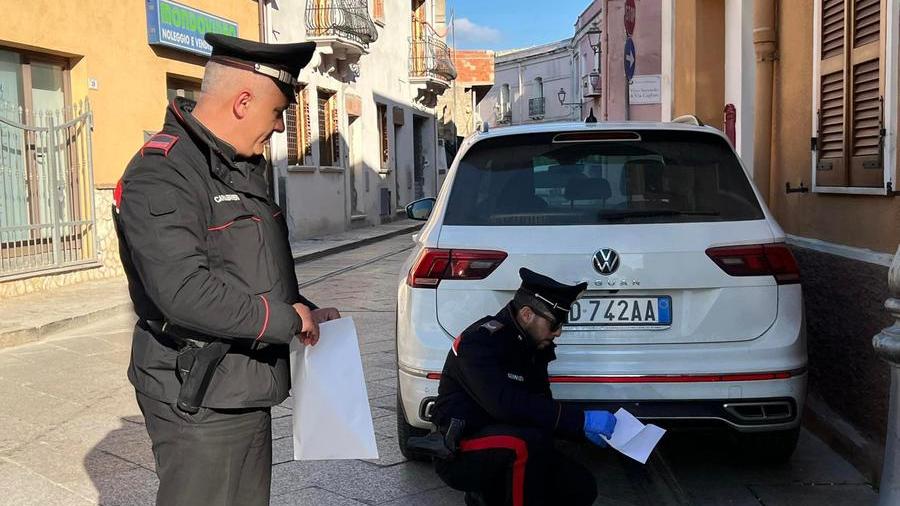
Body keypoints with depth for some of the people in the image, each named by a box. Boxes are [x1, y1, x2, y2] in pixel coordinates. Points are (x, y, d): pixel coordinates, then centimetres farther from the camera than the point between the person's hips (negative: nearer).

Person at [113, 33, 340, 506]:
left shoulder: (242, 168, 13)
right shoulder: (161, 174, -19)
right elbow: (185, 293, -29)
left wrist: (305, 311, 8)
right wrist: (286, 320, -18)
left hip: (247, 391, 9)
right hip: (199, 404, -9)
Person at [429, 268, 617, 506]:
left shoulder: (533, 348, 7)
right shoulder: (479, 341, -20)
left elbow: (542, 408, 13)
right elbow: (505, 404, -33)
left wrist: (584, 429, -5)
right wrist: (581, 419, -32)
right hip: (459, 453, -9)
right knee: (531, 440, -33)